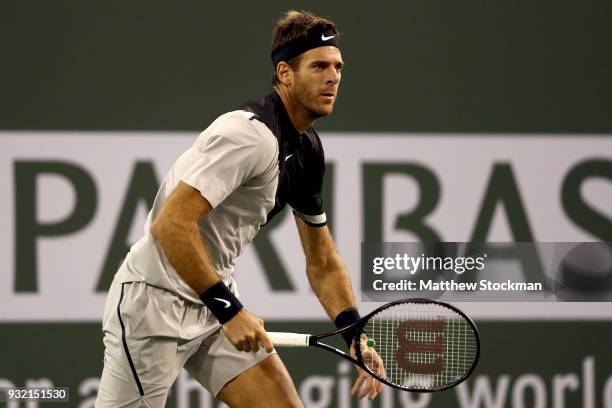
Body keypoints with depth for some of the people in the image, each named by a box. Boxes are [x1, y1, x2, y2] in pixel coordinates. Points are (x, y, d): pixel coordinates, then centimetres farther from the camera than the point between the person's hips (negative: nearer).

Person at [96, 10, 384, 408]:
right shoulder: (251, 135, -21)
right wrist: (228, 309, -26)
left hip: (217, 301, 9)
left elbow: (322, 263, 16)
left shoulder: (308, 151, 8)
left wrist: (355, 334, 3)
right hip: (154, 300, -9)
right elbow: (170, 225, -28)